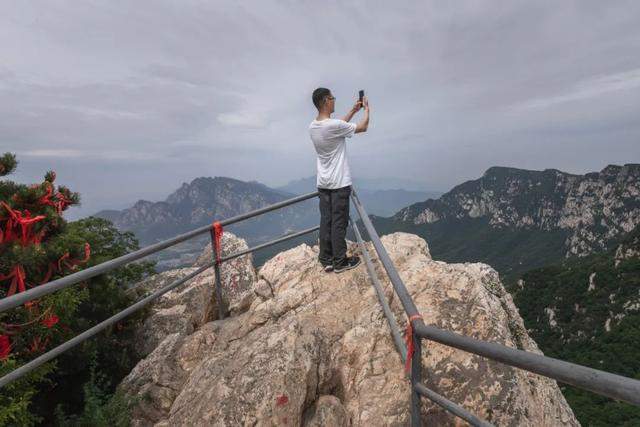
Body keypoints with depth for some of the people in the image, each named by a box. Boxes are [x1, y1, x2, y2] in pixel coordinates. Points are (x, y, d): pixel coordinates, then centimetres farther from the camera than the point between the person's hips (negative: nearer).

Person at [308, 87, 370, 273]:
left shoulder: (312, 127, 5)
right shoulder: (333, 125, -19)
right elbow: (363, 127, -4)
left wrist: (353, 111, 26)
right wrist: (366, 108, 13)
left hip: (323, 183, 7)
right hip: (339, 183, -7)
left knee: (325, 221, 10)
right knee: (339, 222, 1)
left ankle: (326, 260, 16)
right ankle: (340, 261, 10)